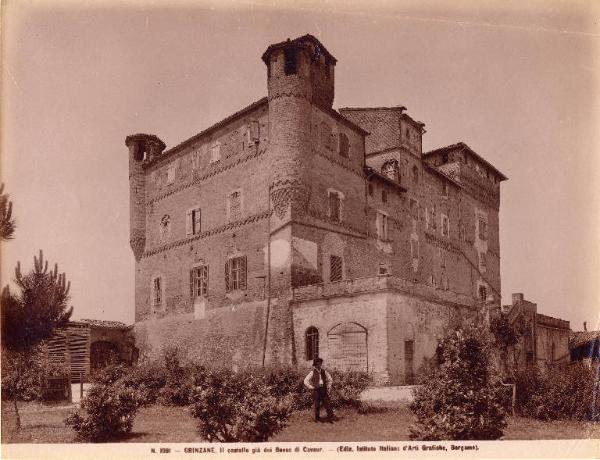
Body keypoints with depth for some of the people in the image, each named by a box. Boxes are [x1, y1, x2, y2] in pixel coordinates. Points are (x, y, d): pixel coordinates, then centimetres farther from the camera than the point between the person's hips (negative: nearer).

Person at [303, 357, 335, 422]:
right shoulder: (312, 372, -5)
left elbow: (330, 379, 20)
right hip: (316, 390, -3)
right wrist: (312, 387, -10)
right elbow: (306, 381, -9)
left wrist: (328, 387, 10)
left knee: (327, 403, -1)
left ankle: (330, 417, 1)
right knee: (317, 405, 3)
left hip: (323, 389, 3)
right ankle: (317, 418, 15)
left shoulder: (324, 372, 8)